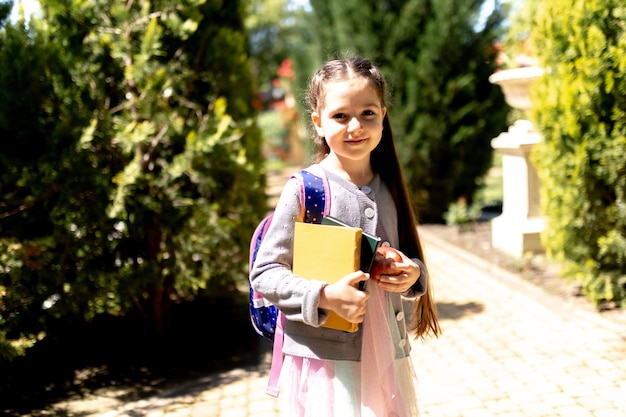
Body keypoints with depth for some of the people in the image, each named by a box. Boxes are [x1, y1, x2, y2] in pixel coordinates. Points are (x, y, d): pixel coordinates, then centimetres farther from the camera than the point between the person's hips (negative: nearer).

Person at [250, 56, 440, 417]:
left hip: (387, 354, 5)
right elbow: (265, 273, -9)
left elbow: (410, 256, 17)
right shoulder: (304, 189, -9)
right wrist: (324, 296, -22)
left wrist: (413, 273, -5)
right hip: (325, 357, -5)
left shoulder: (389, 188, 6)